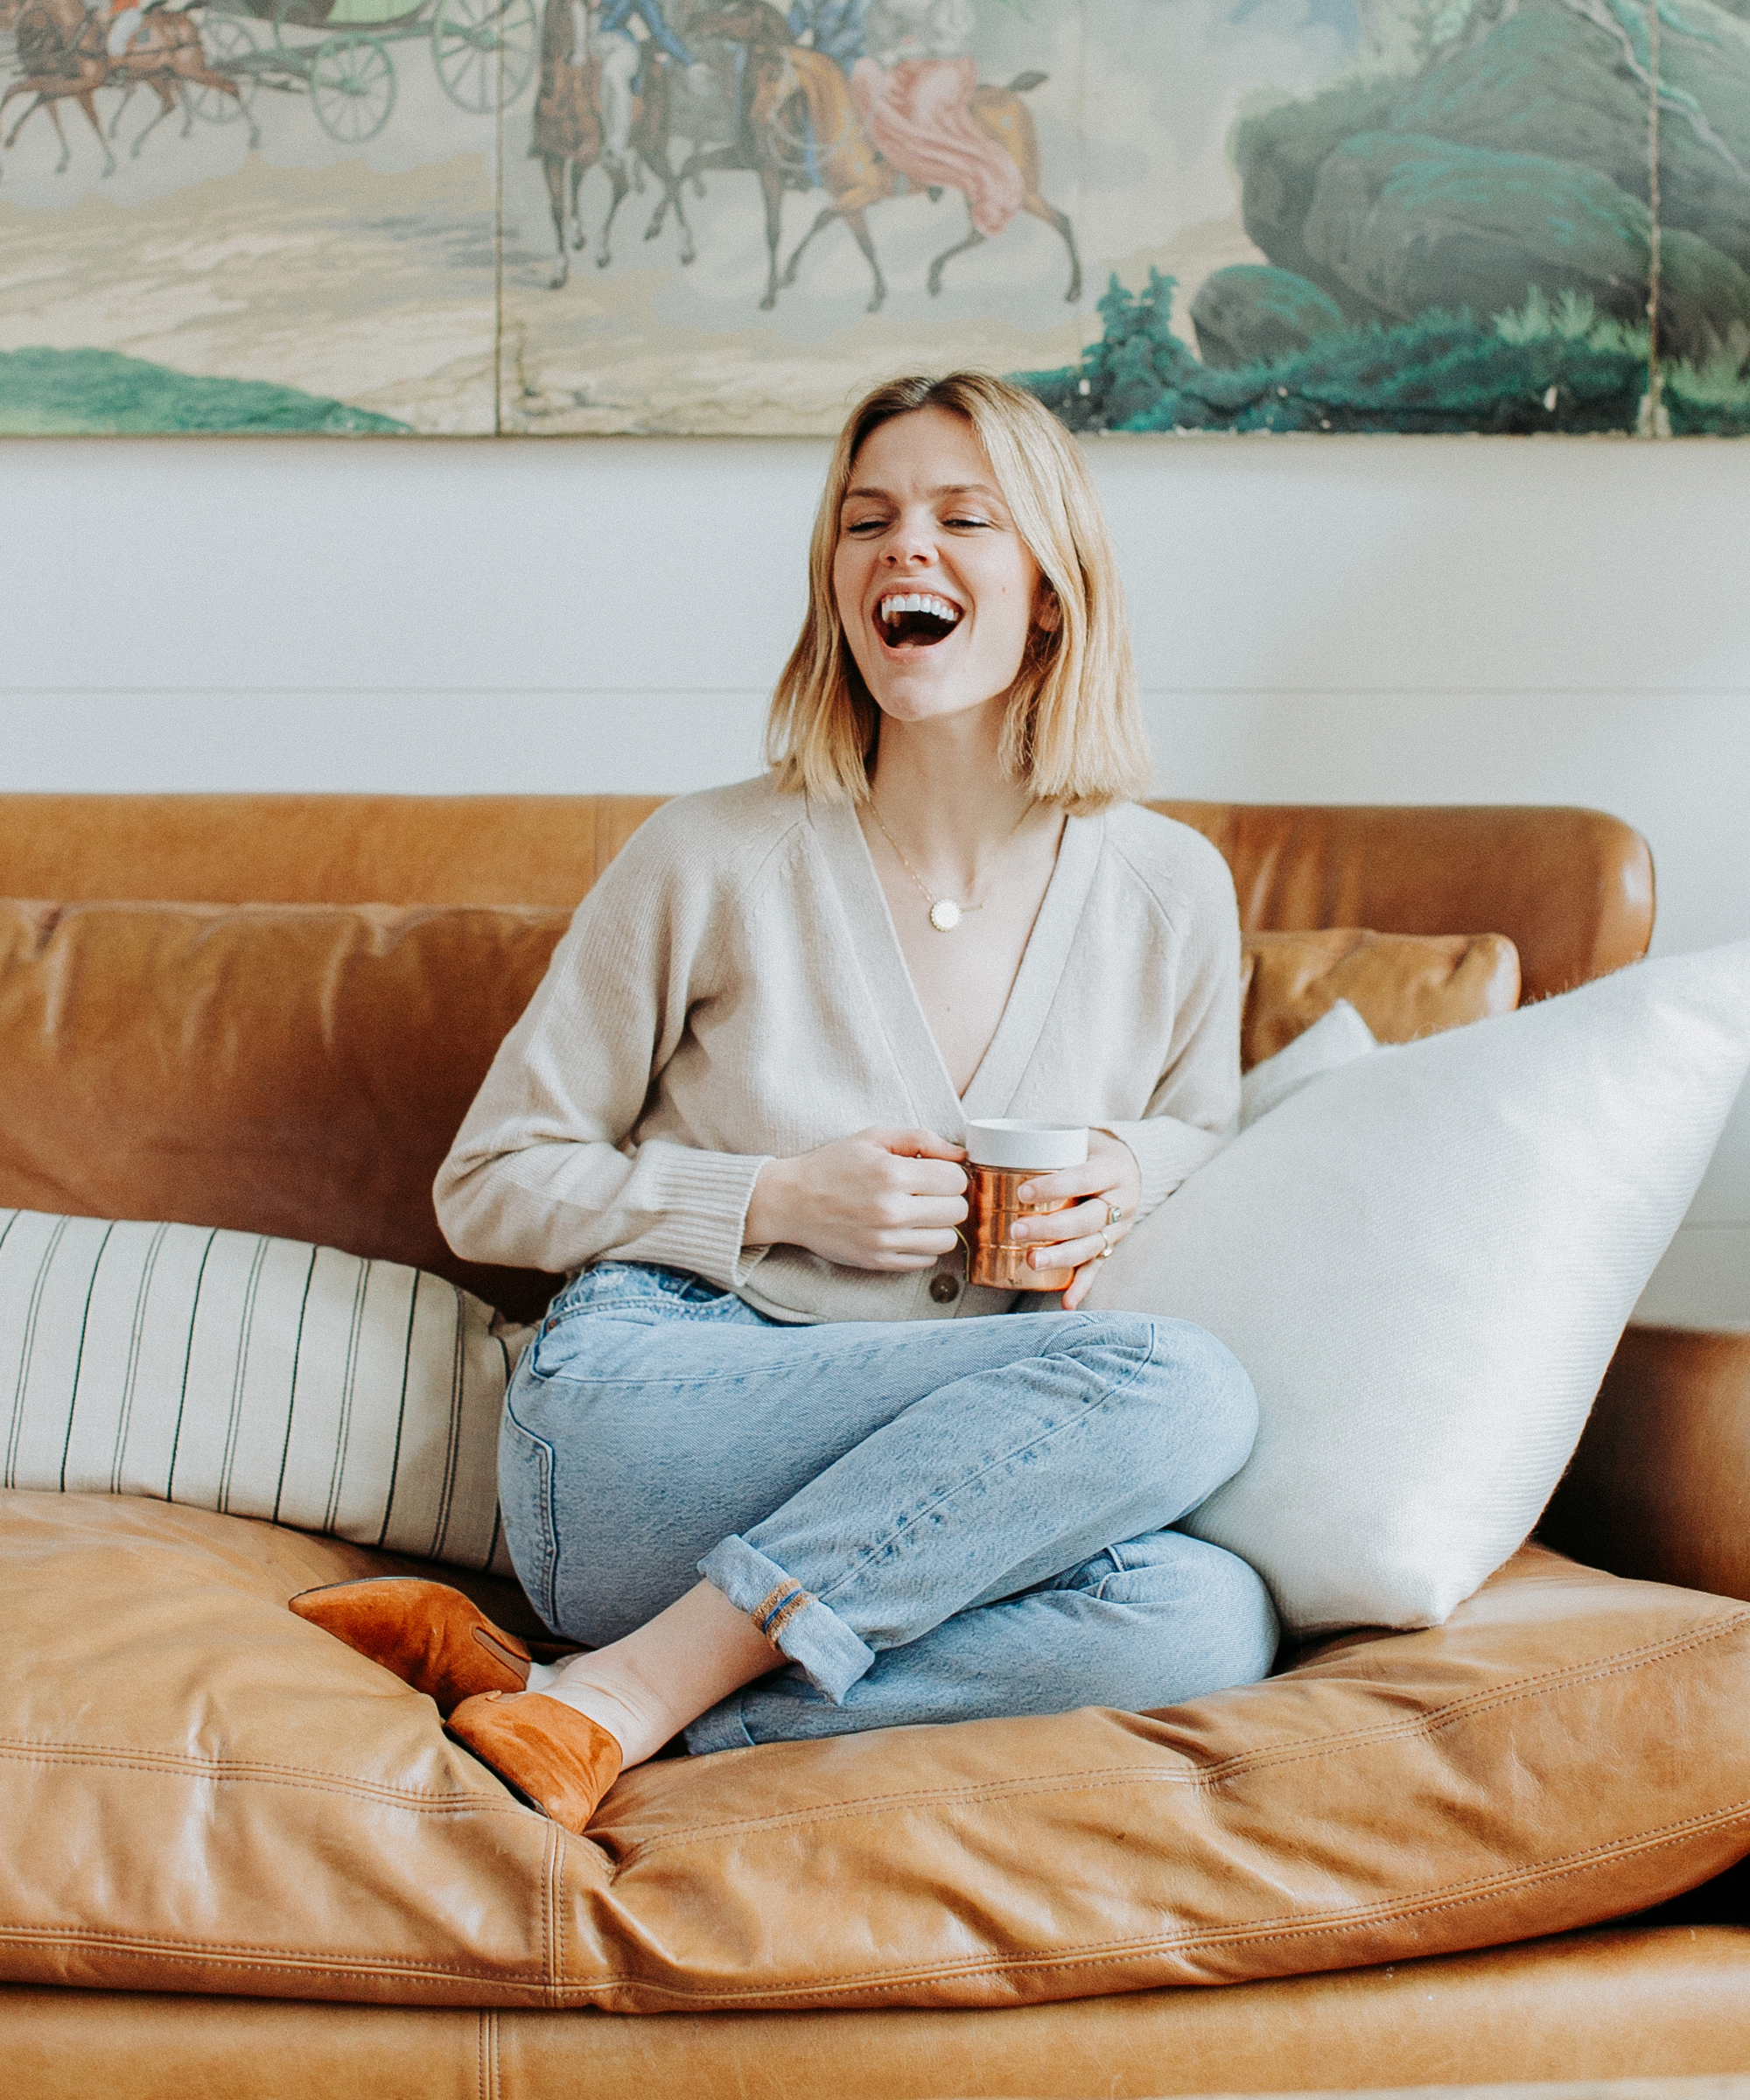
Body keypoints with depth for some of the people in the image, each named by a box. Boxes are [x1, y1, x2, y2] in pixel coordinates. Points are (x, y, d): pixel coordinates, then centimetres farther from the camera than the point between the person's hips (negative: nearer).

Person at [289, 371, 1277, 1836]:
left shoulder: (1169, 892, 7)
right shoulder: (715, 862, 0)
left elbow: (1201, 1134, 25)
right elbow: (492, 1188, 7)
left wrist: (1131, 1182, 1)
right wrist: (780, 1199, -8)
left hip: (941, 1471, 4)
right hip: (630, 1428, -4)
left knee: (1209, 1621, -29)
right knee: (1177, 1386, -28)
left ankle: (609, 1697, -23)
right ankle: (615, 1698, -25)